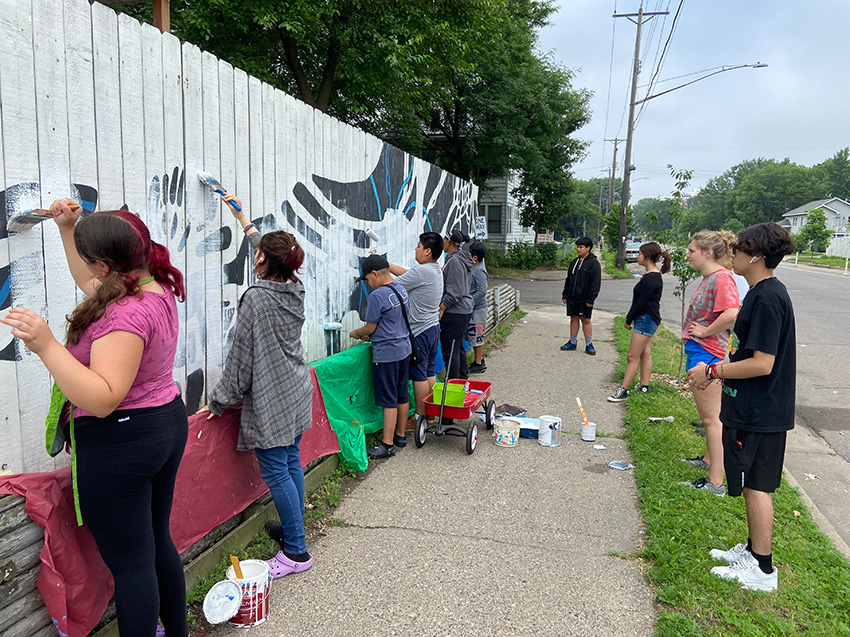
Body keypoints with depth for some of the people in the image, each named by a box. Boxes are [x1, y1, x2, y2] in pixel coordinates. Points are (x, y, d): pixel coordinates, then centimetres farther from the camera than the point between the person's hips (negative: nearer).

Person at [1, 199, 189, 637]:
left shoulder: (124, 314, -25)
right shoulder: (157, 290, 3)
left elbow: (102, 399, -29)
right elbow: (89, 283, 22)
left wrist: (47, 346, -33)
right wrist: (66, 228, 19)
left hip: (120, 444, -10)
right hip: (167, 424, 10)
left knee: (130, 563, 4)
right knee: (158, 541, 23)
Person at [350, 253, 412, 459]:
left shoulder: (378, 296, -19)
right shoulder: (401, 290, 8)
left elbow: (370, 328, -13)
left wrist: (356, 333, 7)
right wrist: (372, 335, 16)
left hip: (386, 353, -9)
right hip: (404, 348, 9)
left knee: (389, 400, -3)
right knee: (402, 394, 16)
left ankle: (388, 445, 3)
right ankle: (400, 435, 28)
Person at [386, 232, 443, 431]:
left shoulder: (422, 271, -21)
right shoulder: (436, 270, 9)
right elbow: (405, 273, 17)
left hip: (420, 331, -9)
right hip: (433, 327, 9)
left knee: (419, 376, -1)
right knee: (429, 373, 16)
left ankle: (420, 417, 8)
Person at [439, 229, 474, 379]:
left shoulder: (454, 260, -17)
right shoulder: (462, 258, 15)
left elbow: (455, 292, -21)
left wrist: (441, 308, -18)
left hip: (454, 312, -11)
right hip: (464, 310, 11)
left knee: (449, 350, -5)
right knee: (458, 346, 18)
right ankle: (462, 377, 28)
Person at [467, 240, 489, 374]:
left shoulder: (479, 271, -19)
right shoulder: (474, 267, 10)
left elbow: (482, 291, -25)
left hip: (478, 308, -9)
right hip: (472, 308, 9)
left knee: (477, 336, -1)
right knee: (473, 335, 16)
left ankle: (479, 364, 9)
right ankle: (479, 359, 28)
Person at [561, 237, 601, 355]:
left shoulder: (594, 263, -9)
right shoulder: (575, 262, 11)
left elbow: (595, 283, -12)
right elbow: (568, 279, 17)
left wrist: (590, 300, -16)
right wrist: (565, 295, 13)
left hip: (584, 300, -6)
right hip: (572, 298, 6)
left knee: (585, 320, 1)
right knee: (574, 319, 11)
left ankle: (589, 344, 11)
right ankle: (573, 342, 20)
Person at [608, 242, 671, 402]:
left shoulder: (651, 278, -21)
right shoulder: (654, 275, 11)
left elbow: (641, 303, -20)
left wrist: (628, 319, -10)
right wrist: (630, 317, 14)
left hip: (645, 320, -11)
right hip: (648, 320, 11)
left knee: (632, 357, -6)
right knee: (645, 354, 16)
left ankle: (623, 390, -2)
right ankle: (644, 385, 26)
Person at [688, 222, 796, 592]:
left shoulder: (766, 298, -22)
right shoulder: (765, 292, 11)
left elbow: (762, 364, -26)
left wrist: (713, 371, -17)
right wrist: (721, 372, 16)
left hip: (758, 412, -10)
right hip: (760, 408, 10)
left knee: (757, 485, 1)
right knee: (756, 484, 19)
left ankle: (762, 569, 13)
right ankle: (754, 549, 34)